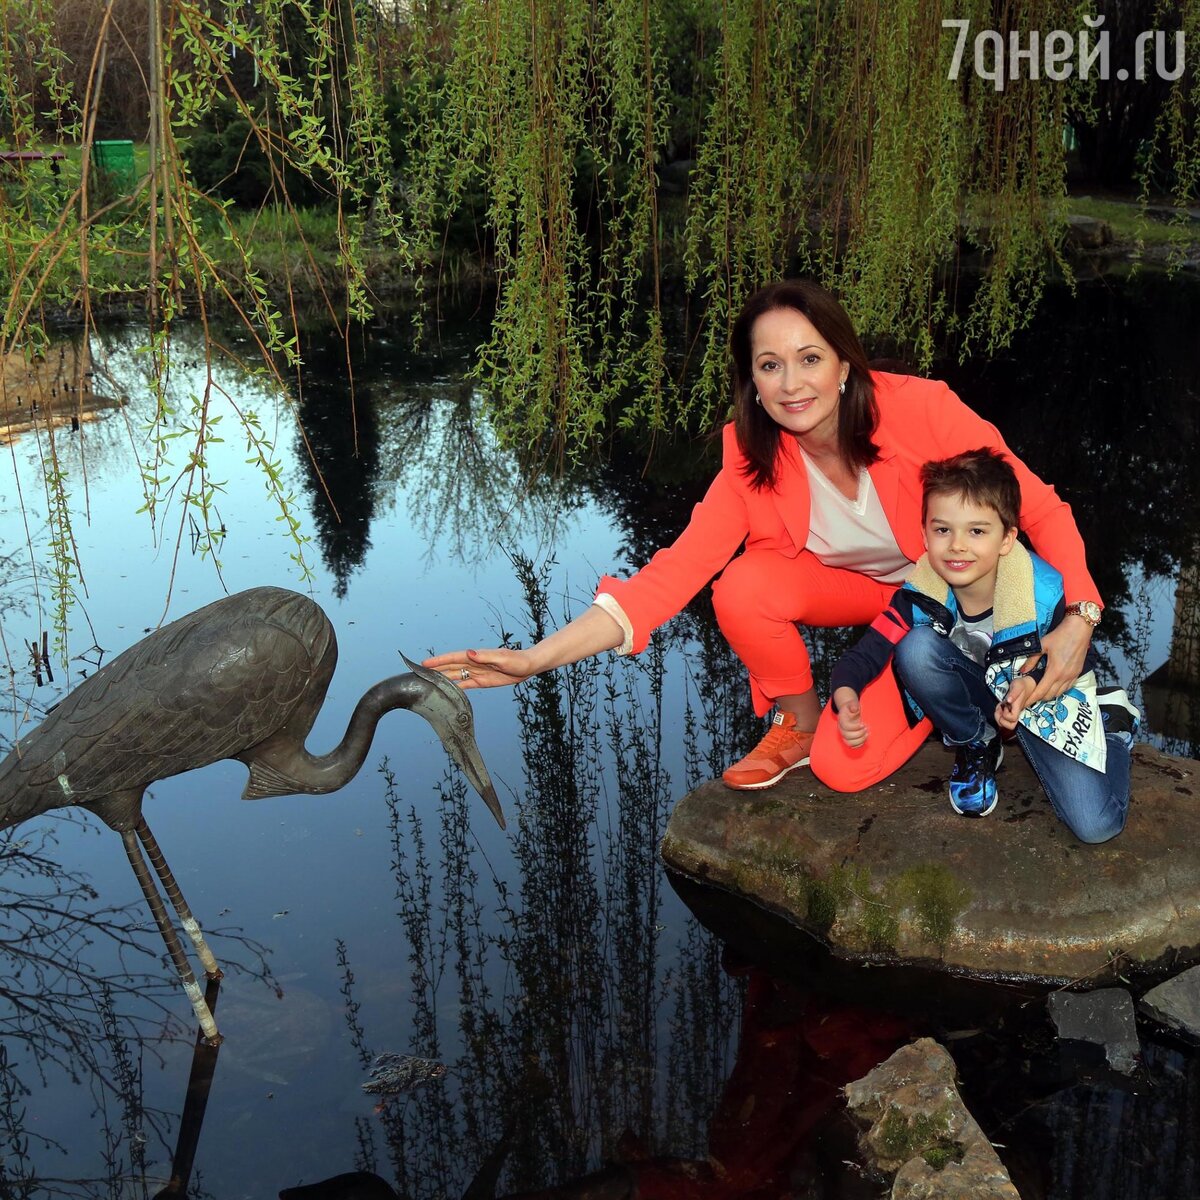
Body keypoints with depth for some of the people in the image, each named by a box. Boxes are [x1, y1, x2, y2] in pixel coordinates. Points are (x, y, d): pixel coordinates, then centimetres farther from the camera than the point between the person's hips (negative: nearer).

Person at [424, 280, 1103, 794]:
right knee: (742, 589, -26)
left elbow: (1038, 507, -20)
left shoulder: (920, 411, -30)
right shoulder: (753, 460, -18)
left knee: (846, 765, -19)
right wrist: (537, 658, -35)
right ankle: (798, 724, 3)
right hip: (855, 585, 4)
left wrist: (1079, 619, -36)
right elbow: (676, 569, -25)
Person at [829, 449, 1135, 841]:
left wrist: (1032, 682, -32)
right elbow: (863, 656, -27)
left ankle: (1111, 723, 15)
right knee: (915, 647, -30)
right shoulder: (919, 598, -23)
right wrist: (846, 699, -50)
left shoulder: (1045, 594, -28)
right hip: (976, 689, 2)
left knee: (1095, 826, -17)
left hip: (1047, 695, -1)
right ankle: (976, 747, -4)